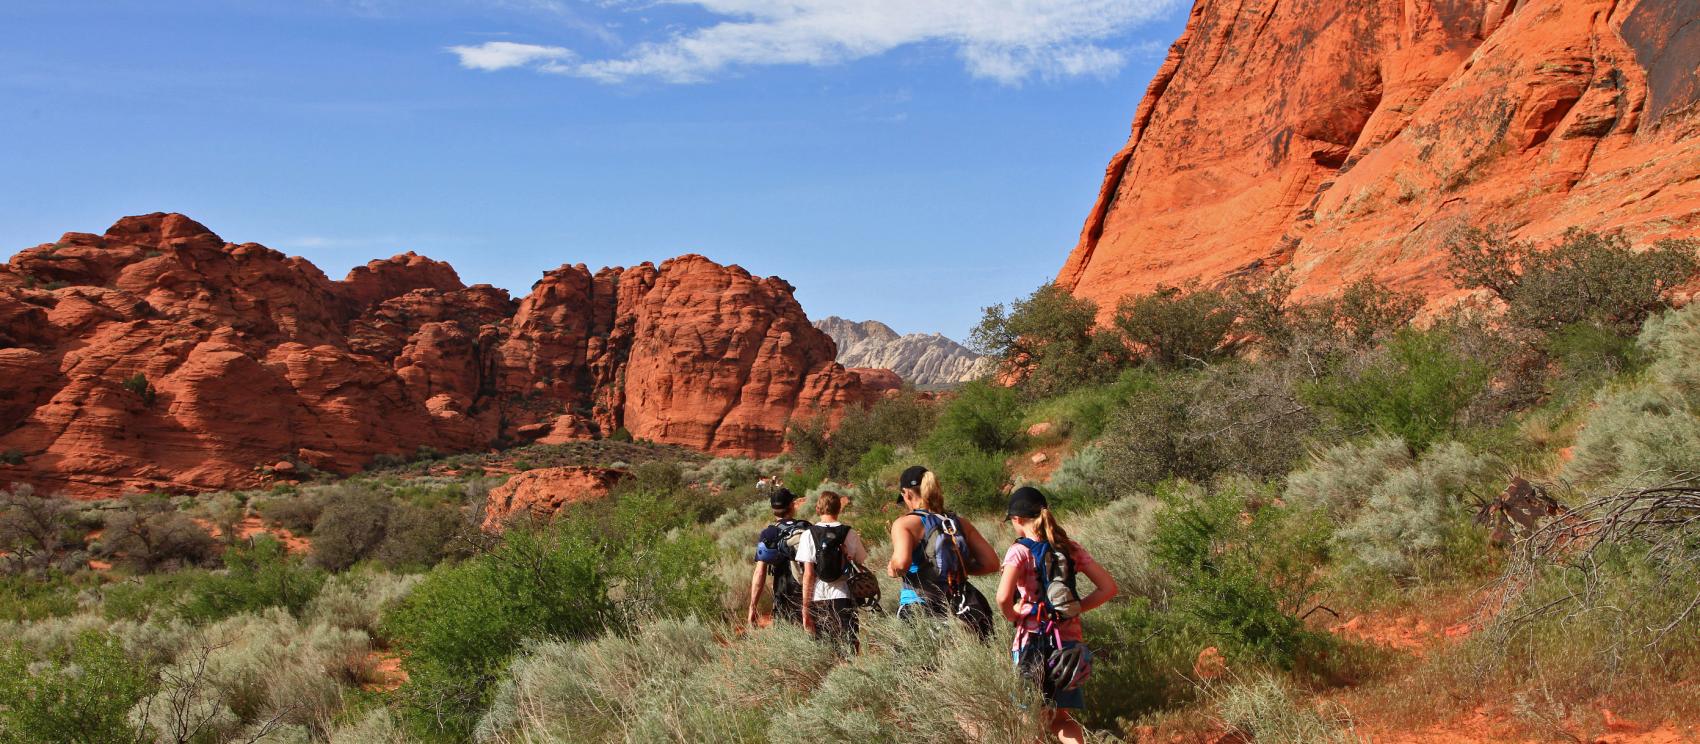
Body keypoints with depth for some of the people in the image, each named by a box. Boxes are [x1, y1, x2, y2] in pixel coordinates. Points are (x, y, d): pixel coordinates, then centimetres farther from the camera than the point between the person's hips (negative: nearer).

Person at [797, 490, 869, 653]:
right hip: (843, 597, 1)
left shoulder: (808, 535, -3)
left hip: (818, 599, 0)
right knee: (849, 647, 3)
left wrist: (805, 608, -3)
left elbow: (808, 574, -6)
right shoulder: (850, 534, 0)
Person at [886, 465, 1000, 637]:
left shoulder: (905, 524, -5)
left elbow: (902, 562, -23)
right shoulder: (961, 524, 10)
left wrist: (893, 570, -1)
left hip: (919, 612, -4)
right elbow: (991, 563, 5)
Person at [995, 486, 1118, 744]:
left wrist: (1012, 616, -5)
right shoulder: (1070, 548, 5)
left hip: (1034, 642, -5)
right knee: (1061, 718, 17)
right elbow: (1108, 587, 3)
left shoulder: (1020, 551, -10)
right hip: (1070, 641, 5)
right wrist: (1077, 608, 9)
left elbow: (1003, 598, -25)